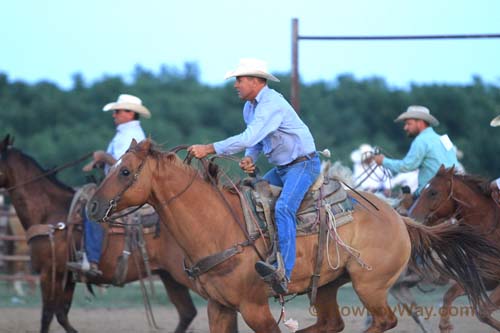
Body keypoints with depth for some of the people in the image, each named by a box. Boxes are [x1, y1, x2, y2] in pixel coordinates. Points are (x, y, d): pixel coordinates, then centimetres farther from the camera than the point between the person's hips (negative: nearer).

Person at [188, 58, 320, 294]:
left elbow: (249, 138, -31)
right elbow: (254, 141, 22)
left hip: (303, 165, -11)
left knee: (283, 208, -30)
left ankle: (284, 273, -43)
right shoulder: (250, 107, 11)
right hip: (280, 168, 11)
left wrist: (209, 149, -30)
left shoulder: (272, 104, -22)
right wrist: (249, 159, -3)